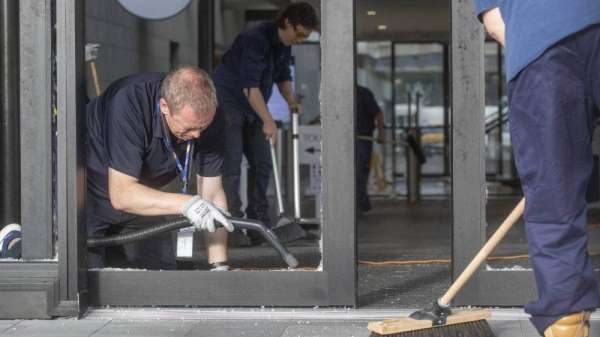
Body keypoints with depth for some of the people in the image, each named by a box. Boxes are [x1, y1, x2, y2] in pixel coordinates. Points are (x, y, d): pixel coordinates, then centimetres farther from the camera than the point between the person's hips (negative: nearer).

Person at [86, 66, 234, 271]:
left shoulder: (210, 119, -21)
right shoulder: (129, 103, -37)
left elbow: (212, 194, -16)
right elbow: (121, 194, -38)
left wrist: (219, 266, -23)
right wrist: (186, 203, -48)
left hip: (140, 197, 5)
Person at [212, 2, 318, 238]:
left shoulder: (285, 44, 0)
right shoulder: (255, 40, -27)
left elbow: (283, 76, 14)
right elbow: (249, 85, -34)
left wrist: (291, 100, -4)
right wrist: (268, 120, -37)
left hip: (252, 109, 9)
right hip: (227, 104, -9)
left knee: (262, 164, 7)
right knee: (231, 166, -10)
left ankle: (258, 219, 14)